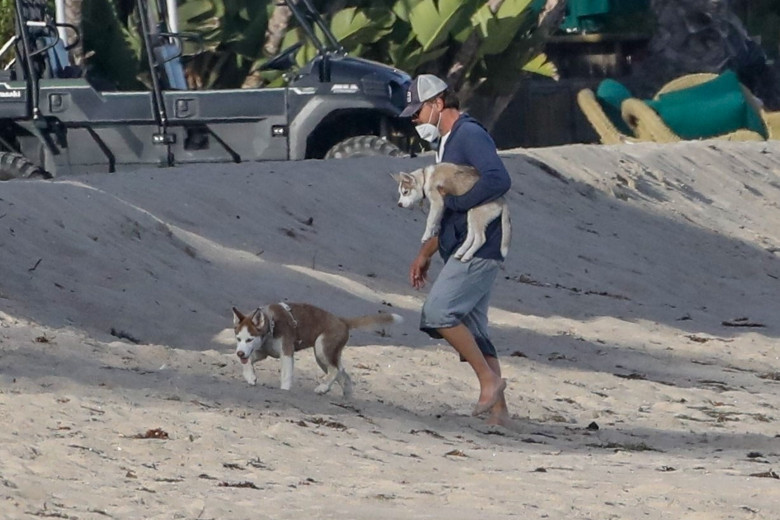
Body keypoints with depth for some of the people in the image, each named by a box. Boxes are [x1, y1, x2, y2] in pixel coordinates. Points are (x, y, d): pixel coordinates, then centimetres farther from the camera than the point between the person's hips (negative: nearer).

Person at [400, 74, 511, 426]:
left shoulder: (470, 135, -11)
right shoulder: (447, 143, 21)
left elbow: (498, 180, -28)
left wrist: (450, 201, -20)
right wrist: (426, 253, 23)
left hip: (479, 248, -10)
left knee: (439, 311, -18)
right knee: (472, 329, 7)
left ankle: (489, 378, -10)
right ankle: (497, 409, 7)